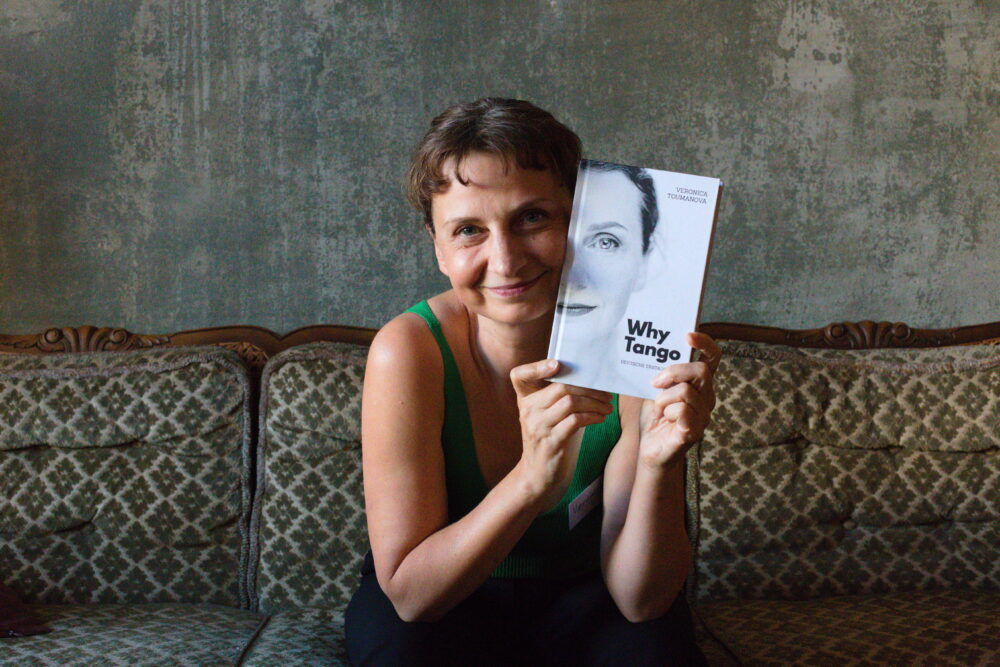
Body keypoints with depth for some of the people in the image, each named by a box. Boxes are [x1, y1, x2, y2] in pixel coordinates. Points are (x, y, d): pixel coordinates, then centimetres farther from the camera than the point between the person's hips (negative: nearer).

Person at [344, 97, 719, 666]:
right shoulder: (409, 353, -23)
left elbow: (639, 599, -21)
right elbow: (409, 592, -23)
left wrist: (659, 465, -40)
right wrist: (533, 478, -39)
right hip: (442, 609, -1)